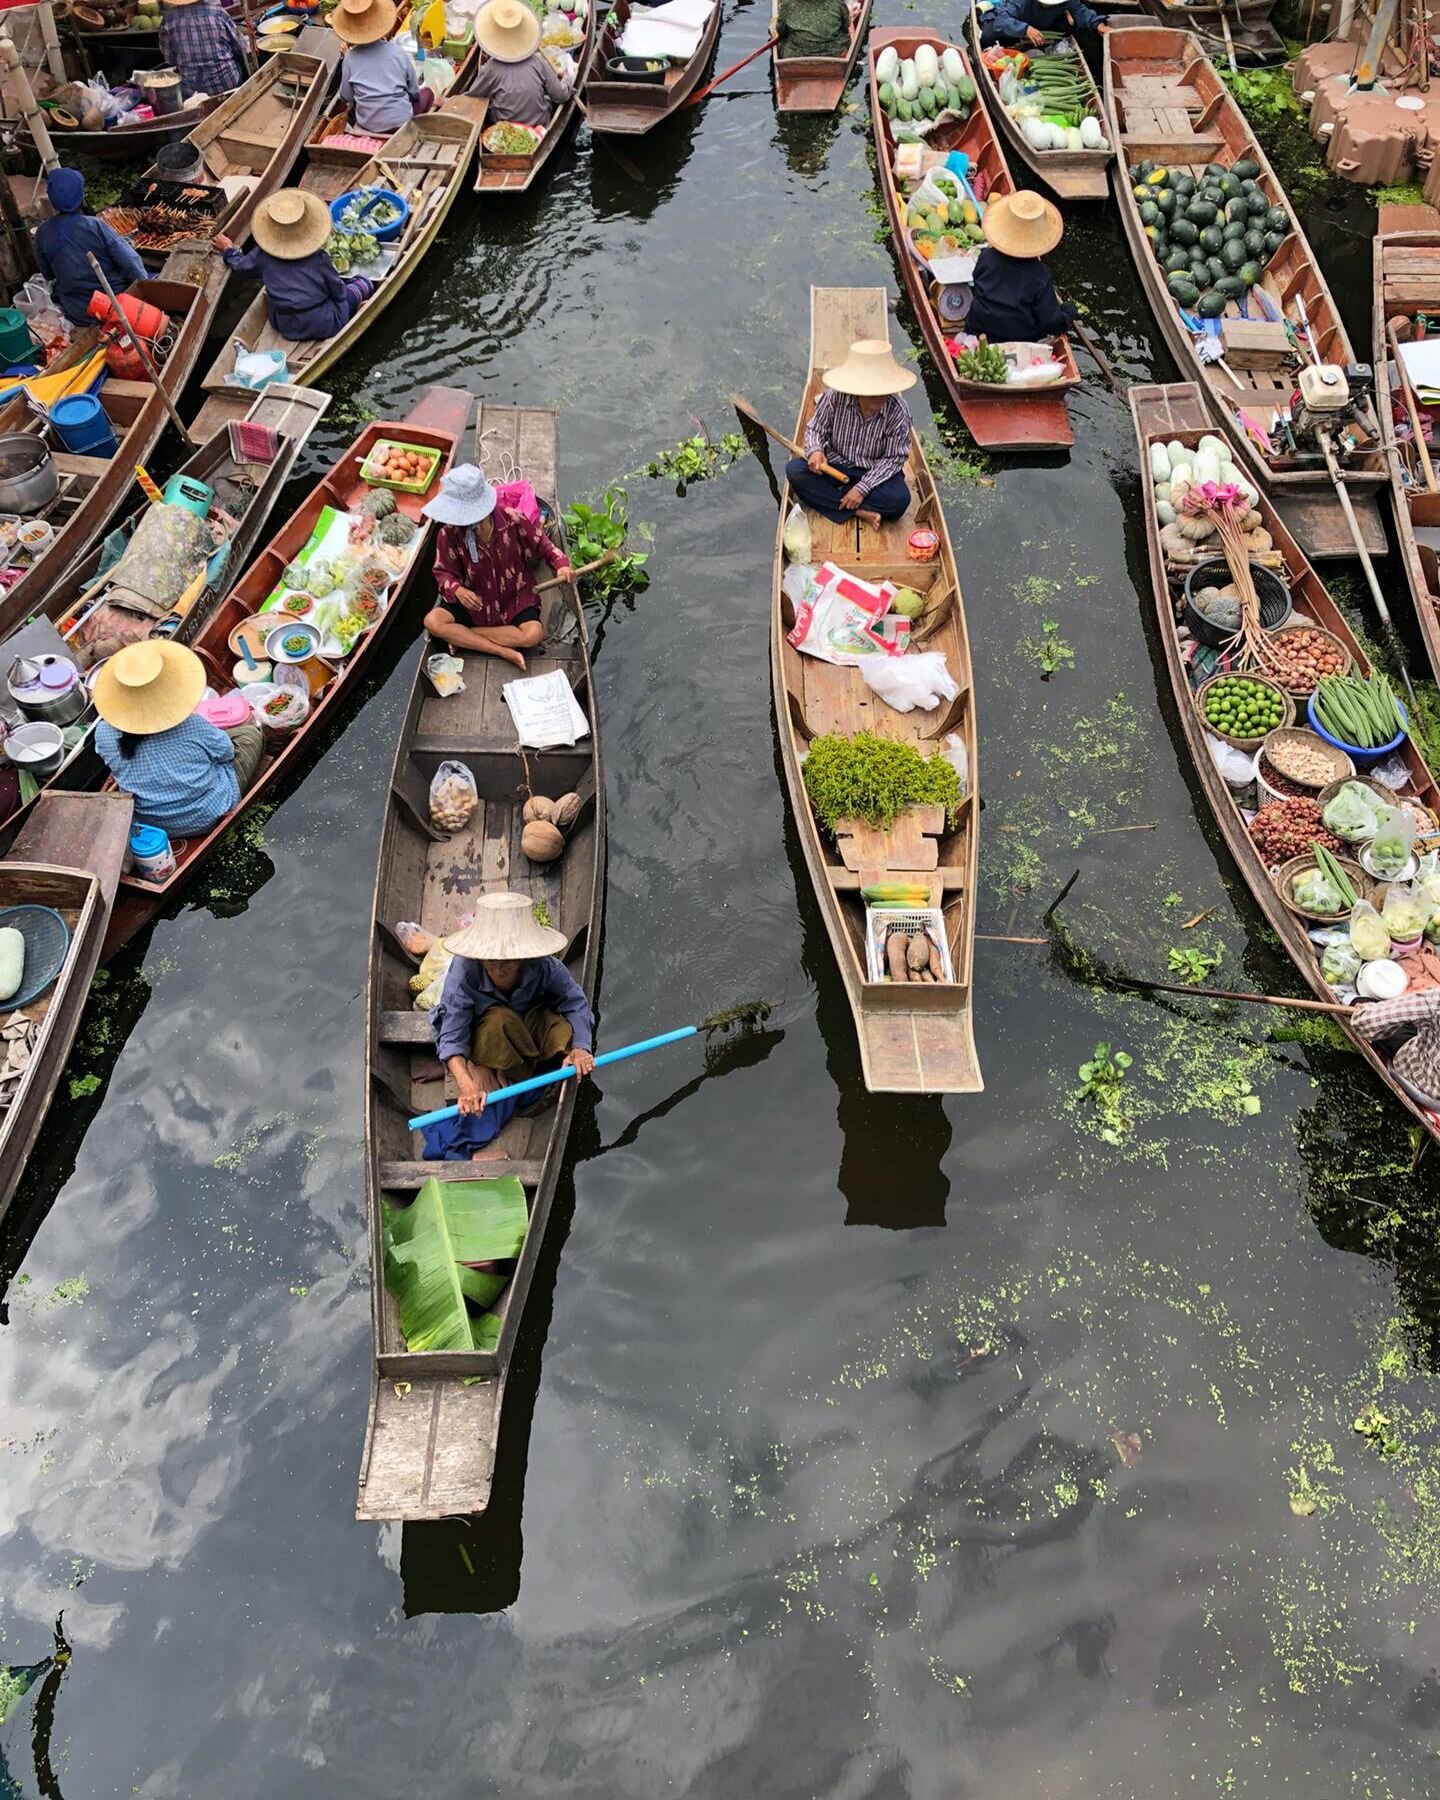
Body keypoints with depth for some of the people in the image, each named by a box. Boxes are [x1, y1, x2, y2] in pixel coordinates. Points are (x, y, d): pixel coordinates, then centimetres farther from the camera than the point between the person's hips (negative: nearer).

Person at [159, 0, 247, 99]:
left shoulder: (168, 19, -8)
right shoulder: (217, 12, -12)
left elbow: (169, 59, 2)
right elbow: (241, 47, 0)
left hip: (191, 90, 2)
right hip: (227, 82, -2)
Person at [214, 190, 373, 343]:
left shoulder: (263, 255, -6)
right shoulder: (318, 258, -14)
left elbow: (241, 265, 14)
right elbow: (338, 292, -2)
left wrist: (229, 250, 35)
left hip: (285, 327, 4)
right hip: (323, 326, -3)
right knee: (363, 283, 11)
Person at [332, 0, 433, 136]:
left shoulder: (350, 57, -8)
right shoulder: (397, 52, -9)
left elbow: (346, 97, -1)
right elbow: (414, 91, 1)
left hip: (368, 124, 3)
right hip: (401, 121, -2)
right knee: (427, 93, 25)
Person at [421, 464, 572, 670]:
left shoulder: (513, 520, -17)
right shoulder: (449, 534, -16)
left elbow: (542, 544, -1)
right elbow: (444, 572, -6)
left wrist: (561, 564, -19)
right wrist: (457, 590, -28)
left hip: (515, 599, -1)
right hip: (473, 601, 1)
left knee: (534, 634, -30)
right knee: (433, 621, -25)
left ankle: (461, 637, -14)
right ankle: (504, 652, -25)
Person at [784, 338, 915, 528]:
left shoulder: (898, 412, -19)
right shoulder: (834, 398, -17)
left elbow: (893, 459, -14)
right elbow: (815, 429, -2)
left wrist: (863, 488, -23)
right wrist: (815, 450, -26)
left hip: (874, 472, -2)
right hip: (834, 465, 2)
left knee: (899, 499, -32)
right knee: (794, 470, -26)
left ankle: (829, 496, -19)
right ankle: (859, 511, -25)